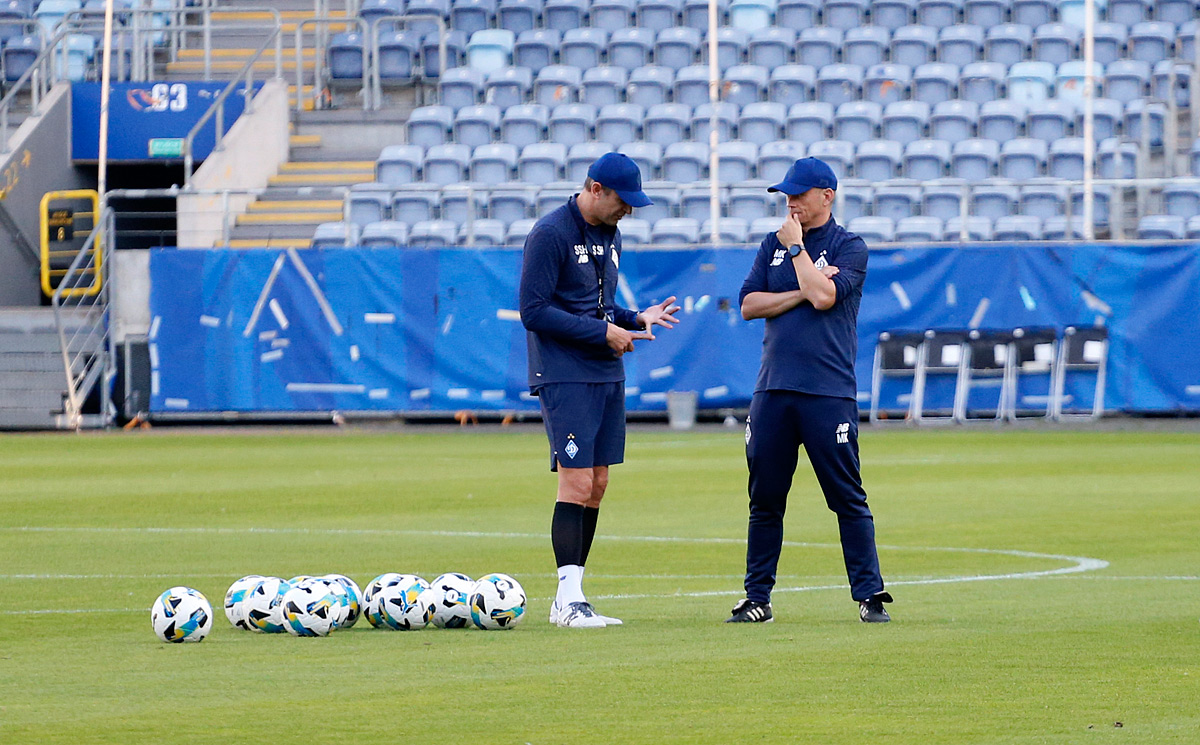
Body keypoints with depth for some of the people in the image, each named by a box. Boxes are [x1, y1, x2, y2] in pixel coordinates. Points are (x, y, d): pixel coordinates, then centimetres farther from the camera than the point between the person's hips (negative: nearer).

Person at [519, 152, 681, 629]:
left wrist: (636, 319, 5)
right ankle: (568, 600, -12)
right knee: (578, 483, -13)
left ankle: (569, 599, 10)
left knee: (597, 484, 6)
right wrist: (603, 331, -16)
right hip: (565, 378, -8)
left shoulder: (610, 235, 15)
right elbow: (534, 311, -16)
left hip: (608, 375, 8)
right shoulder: (550, 234, -11)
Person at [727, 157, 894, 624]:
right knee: (765, 498, 6)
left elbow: (824, 296, -14)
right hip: (773, 388, 4)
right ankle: (757, 598, 11)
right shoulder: (774, 244, 16)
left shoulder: (850, 247, 2)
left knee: (848, 498, -5)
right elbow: (749, 304, 5)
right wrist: (803, 291, -6)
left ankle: (869, 596, -2)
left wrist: (796, 247, -4)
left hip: (829, 392, -4)